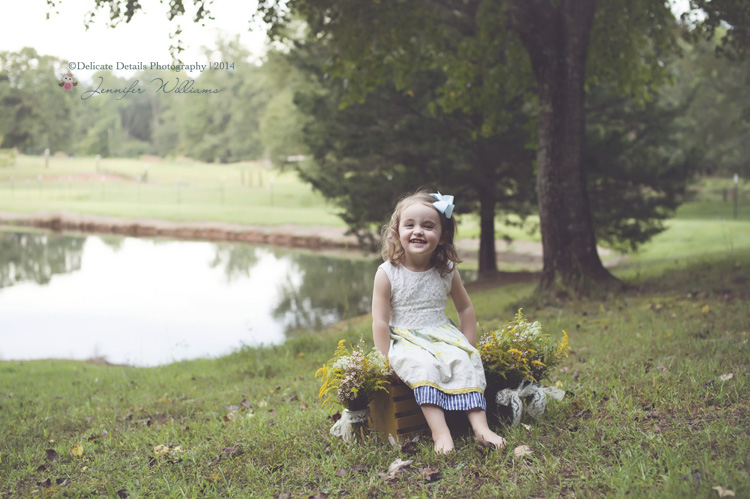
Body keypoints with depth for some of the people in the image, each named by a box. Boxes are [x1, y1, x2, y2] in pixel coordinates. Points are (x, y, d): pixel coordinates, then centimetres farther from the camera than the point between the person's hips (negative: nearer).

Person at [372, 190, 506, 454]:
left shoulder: (447, 271, 0)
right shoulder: (387, 273, -9)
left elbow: (465, 308, 13)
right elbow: (380, 321, -9)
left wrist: (470, 347, 7)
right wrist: (387, 362, -13)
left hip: (442, 334, 3)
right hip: (405, 340, -3)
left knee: (464, 361, -25)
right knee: (423, 365, -33)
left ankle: (480, 425, -27)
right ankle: (439, 431, -38)